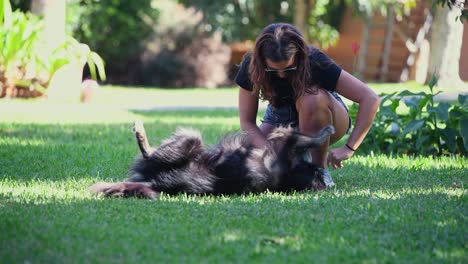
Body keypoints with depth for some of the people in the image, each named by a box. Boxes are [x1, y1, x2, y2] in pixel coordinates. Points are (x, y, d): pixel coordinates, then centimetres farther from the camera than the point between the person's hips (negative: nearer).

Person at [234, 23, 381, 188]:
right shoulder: (251, 67, -24)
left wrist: (349, 148, -38)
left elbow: (370, 99, -33)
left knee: (310, 99, -38)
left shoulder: (314, 62, -31)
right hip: (281, 119, 3)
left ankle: (320, 169, -19)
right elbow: (247, 122, -20)